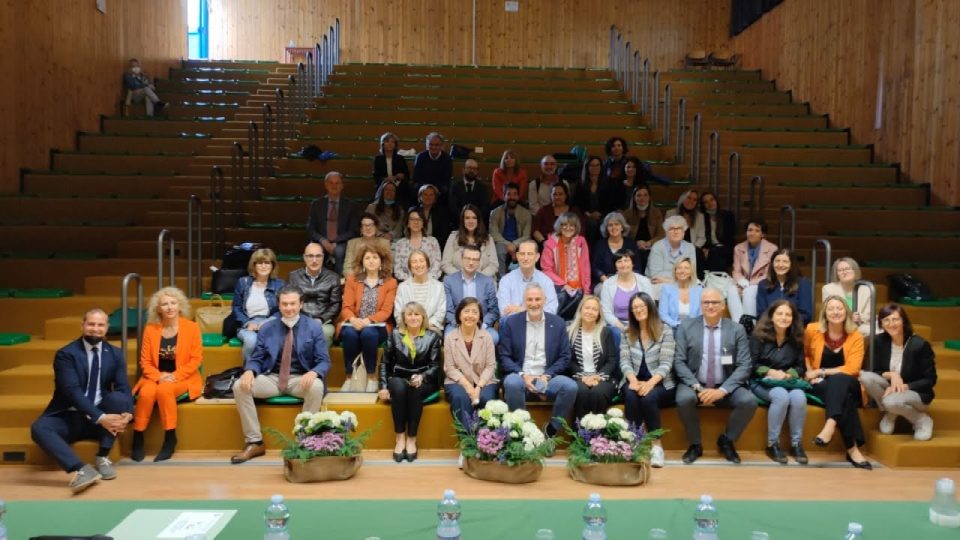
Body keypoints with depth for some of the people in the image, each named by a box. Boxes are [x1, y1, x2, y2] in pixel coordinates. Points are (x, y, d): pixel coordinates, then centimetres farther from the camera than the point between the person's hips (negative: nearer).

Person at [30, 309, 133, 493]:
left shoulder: (116, 354, 4)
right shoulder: (65, 354, -8)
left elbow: (123, 389, -5)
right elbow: (73, 391, -21)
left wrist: (127, 413, -29)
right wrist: (100, 418, -33)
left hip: (104, 417, 2)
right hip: (70, 417, -2)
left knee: (118, 397, -27)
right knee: (38, 428, -31)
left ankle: (102, 457, -19)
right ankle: (81, 469, -43)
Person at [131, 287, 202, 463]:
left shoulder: (192, 327, -2)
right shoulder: (150, 329, 5)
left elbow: (196, 359, -5)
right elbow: (145, 361, 4)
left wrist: (174, 376, -16)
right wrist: (158, 376, -15)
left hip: (182, 379, -2)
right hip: (156, 378, 2)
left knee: (164, 390, -33)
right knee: (146, 393, -30)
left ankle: (170, 438, -20)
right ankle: (138, 438, -15)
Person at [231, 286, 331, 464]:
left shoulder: (313, 327, -1)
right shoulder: (267, 328, 6)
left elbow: (324, 361, -4)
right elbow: (256, 358, 6)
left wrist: (313, 373, -28)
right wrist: (249, 371, -19)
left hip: (301, 379, -2)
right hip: (272, 378, 3)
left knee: (317, 387, -35)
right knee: (240, 386, -21)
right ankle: (254, 442, -11)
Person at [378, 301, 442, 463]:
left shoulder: (432, 336, 4)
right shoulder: (395, 334, 8)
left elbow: (435, 365, -3)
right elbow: (385, 362, 8)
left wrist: (422, 377, -22)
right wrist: (384, 386, -4)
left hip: (424, 382, -1)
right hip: (399, 379, 1)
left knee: (415, 390, -35)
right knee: (399, 388, -34)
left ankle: (412, 439, -25)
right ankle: (400, 438, -27)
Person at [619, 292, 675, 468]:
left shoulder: (665, 331, -1)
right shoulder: (627, 333, 10)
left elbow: (665, 364, -9)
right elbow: (624, 362, 2)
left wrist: (649, 383, -25)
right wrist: (634, 381, -19)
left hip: (659, 383, -2)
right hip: (635, 382, 2)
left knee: (649, 397, -33)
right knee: (631, 396, -32)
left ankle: (656, 445, -21)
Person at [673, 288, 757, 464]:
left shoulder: (737, 330, 2)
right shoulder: (686, 327, 1)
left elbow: (744, 366, -5)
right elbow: (679, 362, -4)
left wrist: (722, 390, -18)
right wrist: (697, 387, -18)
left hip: (726, 387, 1)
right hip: (694, 385, -1)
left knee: (749, 401, -26)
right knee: (684, 399, -33)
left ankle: (726, 441, 2)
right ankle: (695, 444, -5)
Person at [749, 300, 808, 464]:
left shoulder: (796, 339, 9)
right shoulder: (759, 335, -2)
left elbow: (801, 366, 9)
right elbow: (751, 365, -4)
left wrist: (788, 374, -12)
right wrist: (770, 372, -19)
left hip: (789, 381, 3)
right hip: (762, 381, -3)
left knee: (799, 397, -31)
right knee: (781, 396, -35)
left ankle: (796, 443, -13)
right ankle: (772, 444, -18)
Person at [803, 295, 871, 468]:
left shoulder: (856, 336, -2)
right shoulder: (812, 330, -2)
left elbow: (852, 369, -11)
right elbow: (803, 354, 14)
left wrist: (821, 372, -15)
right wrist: (809, 372, -5)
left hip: (846, 385, 1)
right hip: (820, 386, 0)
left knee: (838, 380, -36)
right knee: (843, 398, -33)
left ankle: (830, 425, -51)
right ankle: (852, 448, -38)